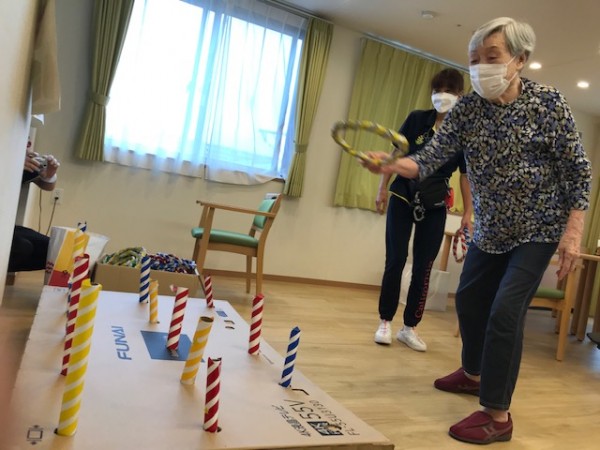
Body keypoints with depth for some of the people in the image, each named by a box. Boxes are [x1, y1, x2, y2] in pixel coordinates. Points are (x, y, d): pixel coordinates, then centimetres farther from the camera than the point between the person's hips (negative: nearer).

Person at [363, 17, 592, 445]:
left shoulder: (548, 102, -15)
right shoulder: (466, 109, -7)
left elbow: (578, 170, -12)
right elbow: (430, 158, -18)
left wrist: (574, 231, -19)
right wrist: (391, 165, -38)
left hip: (538, 230, -5)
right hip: (491, 230, 6)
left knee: (505, 310, -14)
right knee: (470, 300, 16)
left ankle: (497, 415, -1)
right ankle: (474, 373, 42)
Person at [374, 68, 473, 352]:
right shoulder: (417, 119, 0)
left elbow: (466, 175, 2)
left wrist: (468, 212, -2)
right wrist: (383, 188, 1)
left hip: (435, 206, 1)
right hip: (403, 196, 0)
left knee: (423, 268, 3)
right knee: (395, 261, -2)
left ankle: (409, 328, 14)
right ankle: (385, 321, 12)